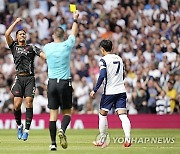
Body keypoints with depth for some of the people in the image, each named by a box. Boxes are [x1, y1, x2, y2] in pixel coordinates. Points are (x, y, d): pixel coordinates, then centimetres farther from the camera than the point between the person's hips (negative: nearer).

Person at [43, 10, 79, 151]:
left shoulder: (47, 47, 2)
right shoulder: (66, 46, -4)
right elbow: (74, 34, 15)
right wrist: (75, 19, 31)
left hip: (52, 82, 2)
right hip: (65, 83, -2)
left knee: (53, 113, 4)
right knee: (67, 112, 8)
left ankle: (53, 143, -2)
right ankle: (62, 130, -22)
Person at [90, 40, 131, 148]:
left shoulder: (104, 60, -7)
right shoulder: (119, 58, 13)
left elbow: (102, 76, -17)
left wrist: (95, 90, -13)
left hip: (109, 91, -5)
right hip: (121, 90, 5)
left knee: (103, 115, 11)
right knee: (123, 115, -4)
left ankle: (103, 141, 17)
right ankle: (128, 139, -21)